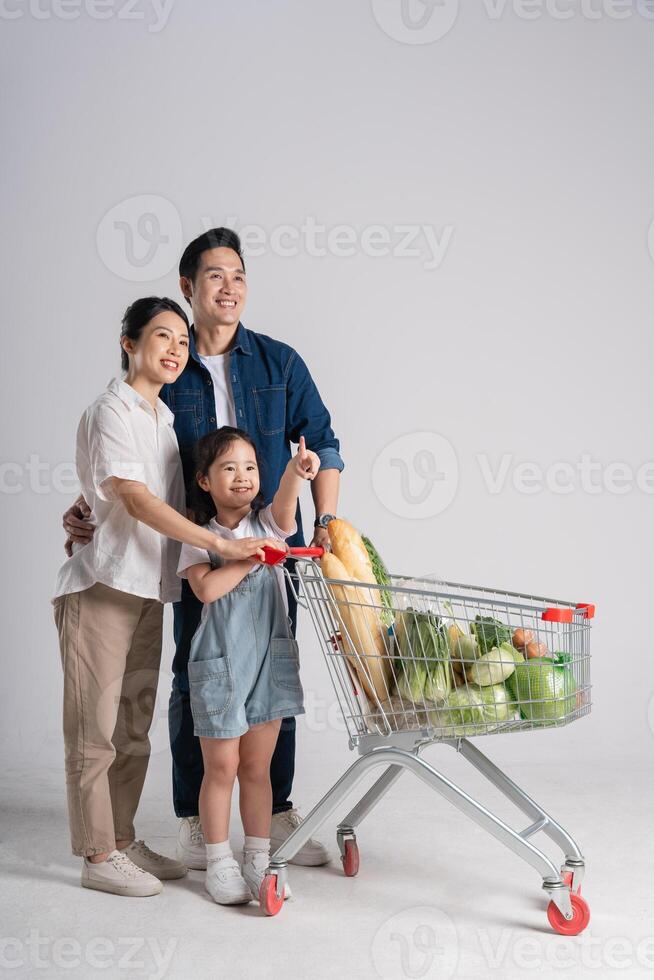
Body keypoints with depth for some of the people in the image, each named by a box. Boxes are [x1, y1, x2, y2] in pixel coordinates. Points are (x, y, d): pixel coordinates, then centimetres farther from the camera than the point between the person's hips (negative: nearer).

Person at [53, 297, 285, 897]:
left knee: (134, 730, 14)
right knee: (95, 730, 0)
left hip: (148, 592, 8)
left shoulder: (166, 418, 15)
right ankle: (98, 856, 9)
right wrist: (221, 545, -24)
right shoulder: (112, 411, -10)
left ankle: (122, 841, 25)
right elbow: (136, 500, -20)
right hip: (101, 587, -8)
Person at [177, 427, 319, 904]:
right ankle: (219, 864, 18)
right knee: (222, 767, 5)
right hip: (220, 663, -2)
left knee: (257, 767, 10)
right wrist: (250, 558, -14)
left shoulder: (269, 525, 5)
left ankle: (259, 861, 20)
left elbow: (285, 505, -19)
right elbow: (206, 589, -17)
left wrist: (296, 470, -39)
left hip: (270, 659, 2)